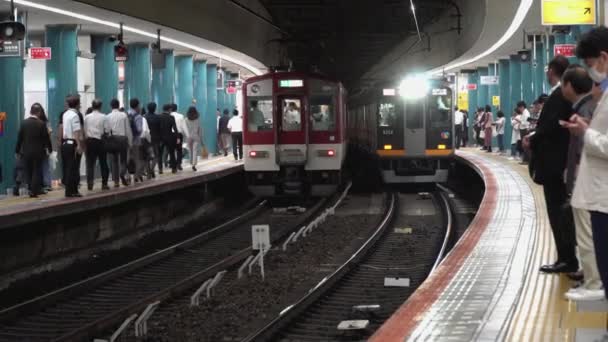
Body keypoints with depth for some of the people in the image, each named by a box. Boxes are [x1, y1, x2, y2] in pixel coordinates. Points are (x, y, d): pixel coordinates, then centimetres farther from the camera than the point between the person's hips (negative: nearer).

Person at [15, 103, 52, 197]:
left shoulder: (24, 123, -2)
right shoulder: (41, 124, -10)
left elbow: (19, 138, 1)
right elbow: (46, 138, -6)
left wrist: (17, 151, 9)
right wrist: (49, 149, 9)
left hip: (26, 152, 2)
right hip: (38, 152, -2)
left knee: (28, 172, 11)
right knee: (36, 171, 5)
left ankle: (36, 189, 15)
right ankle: (34, 191, 0)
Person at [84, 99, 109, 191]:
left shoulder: (87, 117, 1)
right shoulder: (103, 117, -6)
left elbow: (84, 130, 1)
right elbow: (105, 131, -6)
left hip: (89, 141, 1)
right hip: (100, 141, -1)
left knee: (90, 163, 2)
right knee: (103, 163, 9)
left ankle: (90, 183, -11)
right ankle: (104, 184, 9)